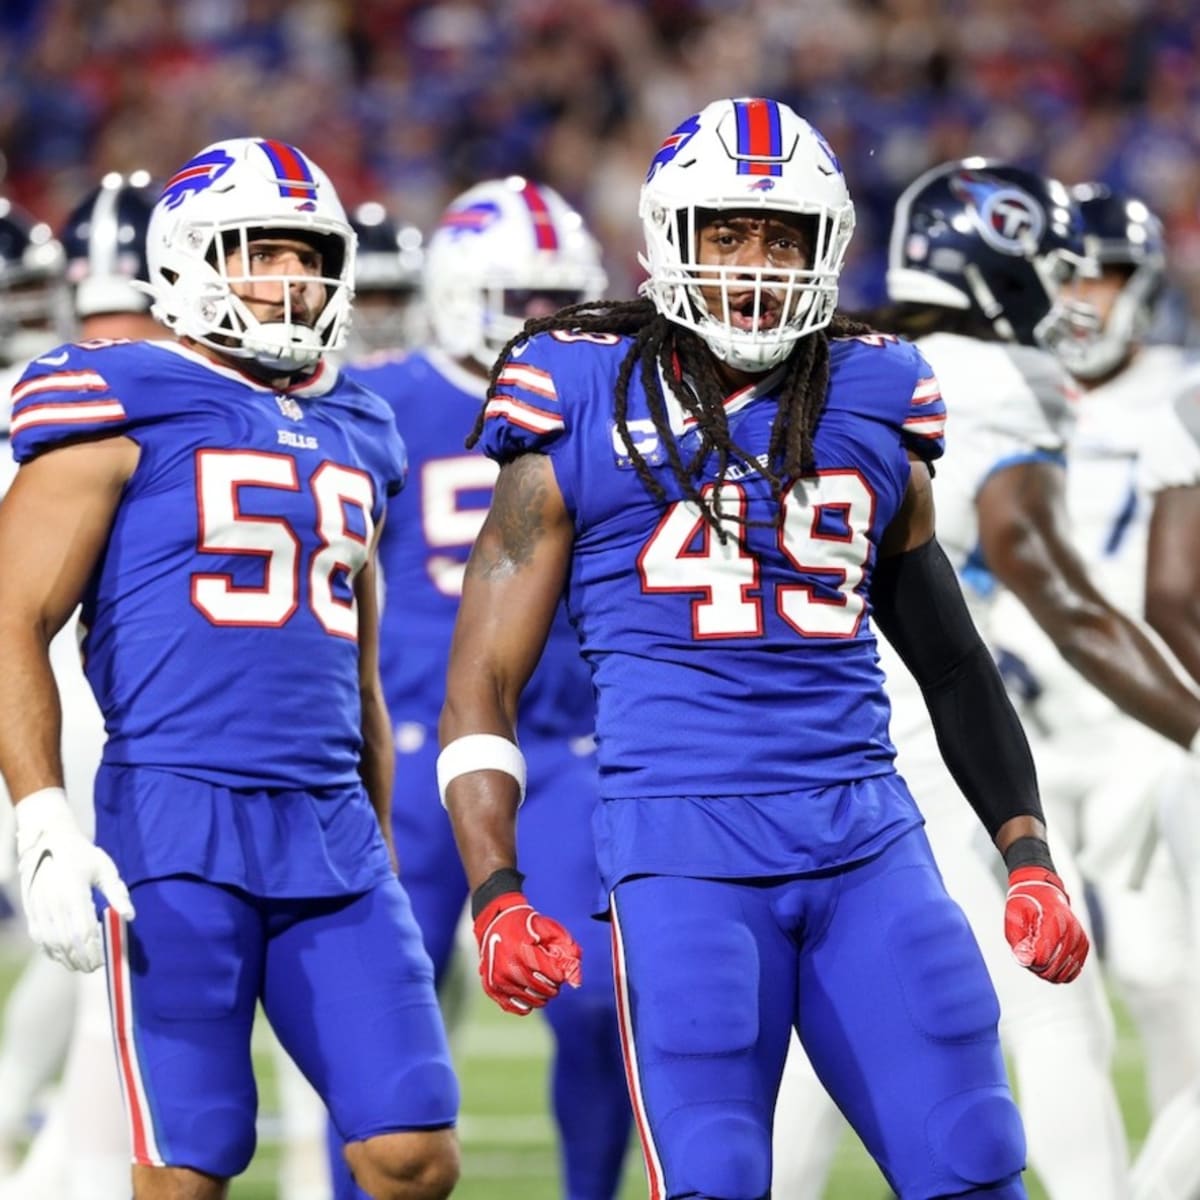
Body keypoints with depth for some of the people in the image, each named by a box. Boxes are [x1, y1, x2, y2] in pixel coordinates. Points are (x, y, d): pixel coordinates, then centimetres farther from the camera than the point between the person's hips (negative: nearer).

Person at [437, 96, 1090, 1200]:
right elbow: (481, 689, 5)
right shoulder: (584, 416, 4)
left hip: (866, 833, 3)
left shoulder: (872, 415, 14)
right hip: (684, 846, -3)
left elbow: (954, 667, 25)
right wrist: (497, 897, -7)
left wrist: (1029, 857, 17)